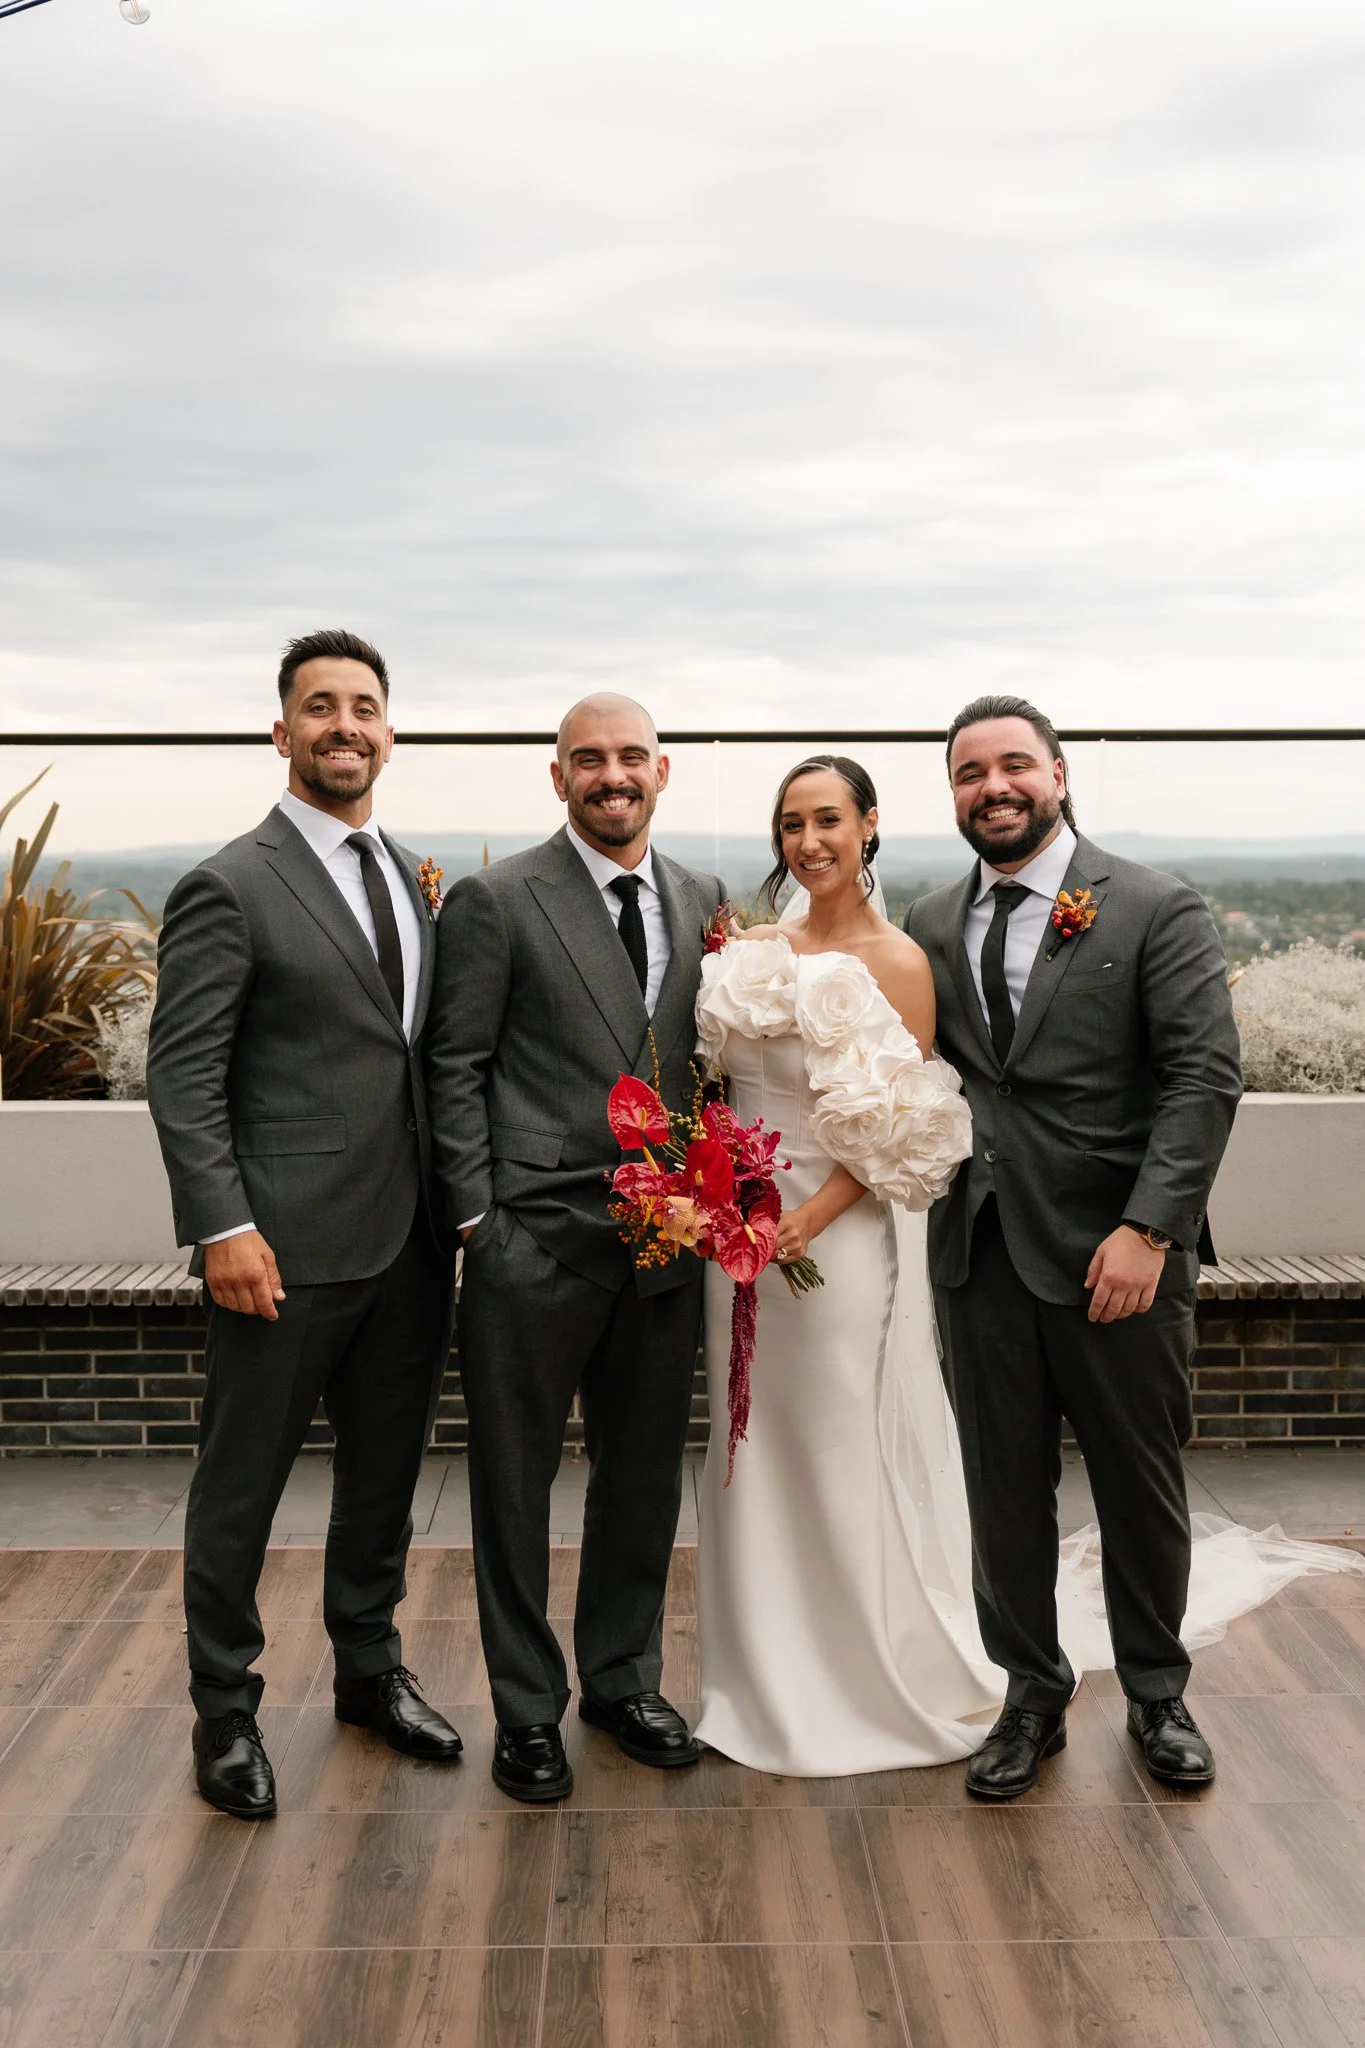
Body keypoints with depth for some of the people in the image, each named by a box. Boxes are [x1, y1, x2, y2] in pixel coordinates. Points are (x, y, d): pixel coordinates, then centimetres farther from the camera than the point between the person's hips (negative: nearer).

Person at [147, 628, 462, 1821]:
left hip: (411, 1240, 6)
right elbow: (182, 1075, -11)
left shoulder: (411, 877, 11)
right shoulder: (231, 888, -8)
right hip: (289, 1247, -6)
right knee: (241, 1488, 9)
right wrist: (222, 1227, -18)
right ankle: (226, 1711, 28)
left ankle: (370, 1667, 38)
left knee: (386, 1470, 19)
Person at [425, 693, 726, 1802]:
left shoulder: (704, 900, 9)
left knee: (646, 1475, 16)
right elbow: (454, 1069, -5)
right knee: (516, 1482, 9)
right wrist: (477, 1218, -9)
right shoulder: (495, 900, -5)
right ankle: (528, 1707, 27)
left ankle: (622, 1677, 36)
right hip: (535, 1243, -4)